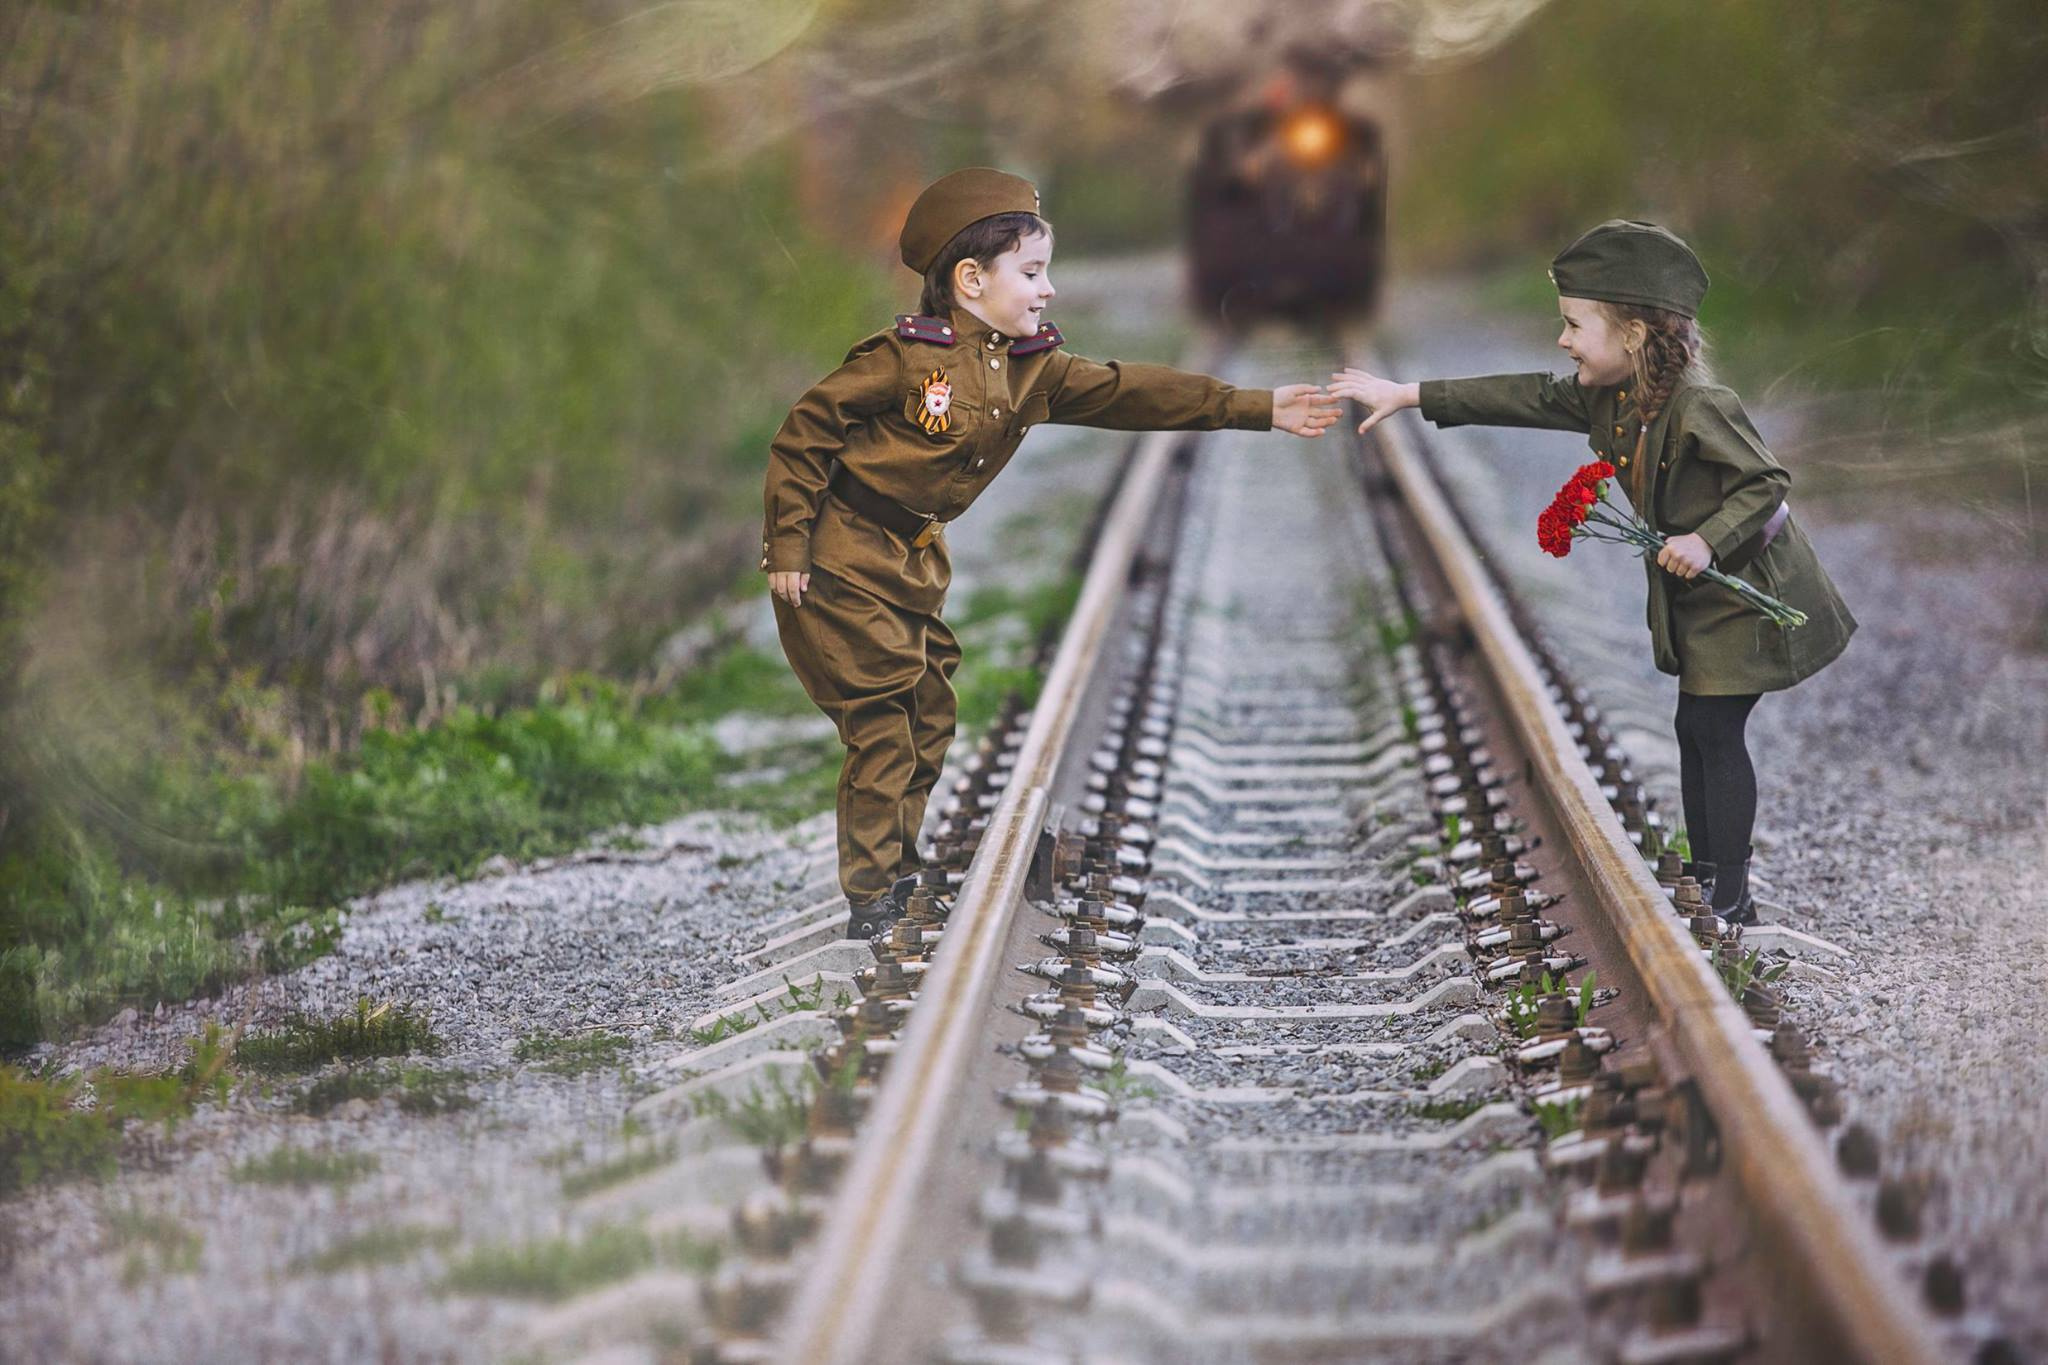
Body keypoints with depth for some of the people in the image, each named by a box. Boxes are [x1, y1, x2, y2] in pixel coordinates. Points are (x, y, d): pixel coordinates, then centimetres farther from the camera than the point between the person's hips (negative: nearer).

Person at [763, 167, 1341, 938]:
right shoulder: (904, 358, -20)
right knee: (882, 727, -7)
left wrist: (1257, 409, -7)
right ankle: (871, 899, -1)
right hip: (845, 561, -8)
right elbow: (804, 435, -16)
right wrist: (788, 547, -17)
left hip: (918, 560, 8)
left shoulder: (1033, 368, 2)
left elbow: (1128, 394, -1)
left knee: (930, 721, 11)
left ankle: (903, 875, 22)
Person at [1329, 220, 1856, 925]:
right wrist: (1409, 396, 2)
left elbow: (1766, 482, -26)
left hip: (1744, 594, -9)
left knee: (1712, 730, -7)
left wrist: (1707, 540, -36)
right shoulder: (1609, 400, -2)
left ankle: (1731, 900, -1)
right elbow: (1530, 398, 2)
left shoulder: (1700, 408, -28)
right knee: (1697, 730, 13)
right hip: (1696, 600, 9)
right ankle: (1705, 878, 22)